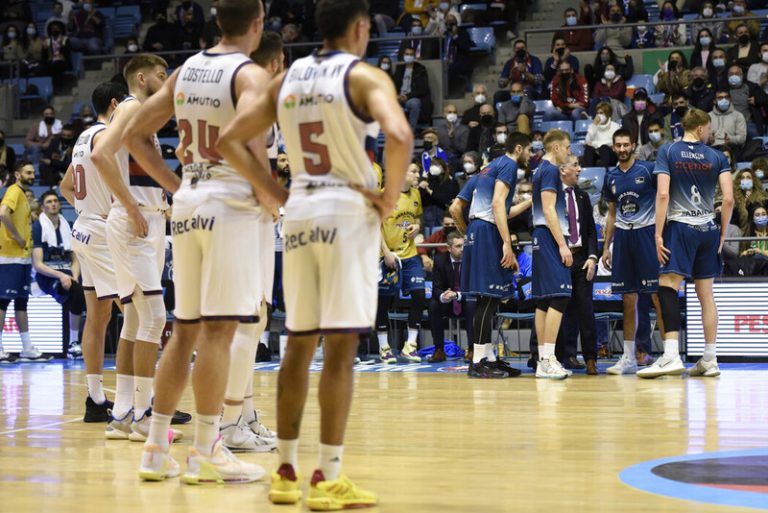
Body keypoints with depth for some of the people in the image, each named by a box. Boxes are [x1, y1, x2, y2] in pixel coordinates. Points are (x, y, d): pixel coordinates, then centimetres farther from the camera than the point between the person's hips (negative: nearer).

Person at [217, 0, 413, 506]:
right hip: (349, 212, -6)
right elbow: (400, 136, -24)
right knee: (340, 349, -5)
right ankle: (328, 478, -5)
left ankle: (286, 471, 16)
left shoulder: (288, 78, 12)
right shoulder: (365, 76, -6)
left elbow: (230, 139, 11)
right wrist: (390, 195, -10)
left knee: (299, 345, 12)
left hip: (299, 212, 6)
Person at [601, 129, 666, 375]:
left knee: (658, 295, -8)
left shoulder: (648, 170, -4)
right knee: (628, 299, 7)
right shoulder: (611, 177, 12)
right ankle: (628, 359, 12)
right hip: (623, 236, 5)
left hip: (647, 233, -5)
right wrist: (606, 247, 16)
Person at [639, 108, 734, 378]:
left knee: (667, 287, -13)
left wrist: (658, 235, -7)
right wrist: (723, 234, 10)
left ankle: (671, 356, -29)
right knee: (706, 295, 10)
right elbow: (729, 199, -1)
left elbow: (662, 194, -9)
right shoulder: (717, 157, 6)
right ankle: (709, 361, 14)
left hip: (680, 226, -4)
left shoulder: (668, 152, 0)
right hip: (708, 230, 4)